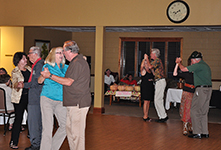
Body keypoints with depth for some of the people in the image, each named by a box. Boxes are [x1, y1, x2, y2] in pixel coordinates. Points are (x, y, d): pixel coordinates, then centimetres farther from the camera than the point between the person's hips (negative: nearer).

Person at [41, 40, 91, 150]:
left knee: (77, 132, -5)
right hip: (73, 103, 11)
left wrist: (50, 76, -12)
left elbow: (68, 82, -18)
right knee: (69, 129, 15)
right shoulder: (78, 61, 18)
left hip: (78, 104, -11)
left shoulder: (77, 63, -16)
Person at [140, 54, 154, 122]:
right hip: (145, 87, -8)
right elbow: (141, 66, -30)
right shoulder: (143, 70, -9)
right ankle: (145, 117, 0)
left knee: (148, 102, 10)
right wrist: (145, 58, -28)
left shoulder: (150, 70, 12)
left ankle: (146, 116, 17)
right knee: (146, 101, -6)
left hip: (150, 87, 8)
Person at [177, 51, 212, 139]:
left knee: (194, 111, -4)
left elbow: (183, 69, -9)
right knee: (203, 112, 13)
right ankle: (205, 132, 16)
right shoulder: (205, 65, 18)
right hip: (208, 89, 10)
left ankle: (197, 133, -5)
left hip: (201, 90, -9)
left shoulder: (199, 65, -12)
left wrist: (179, 62, 9)